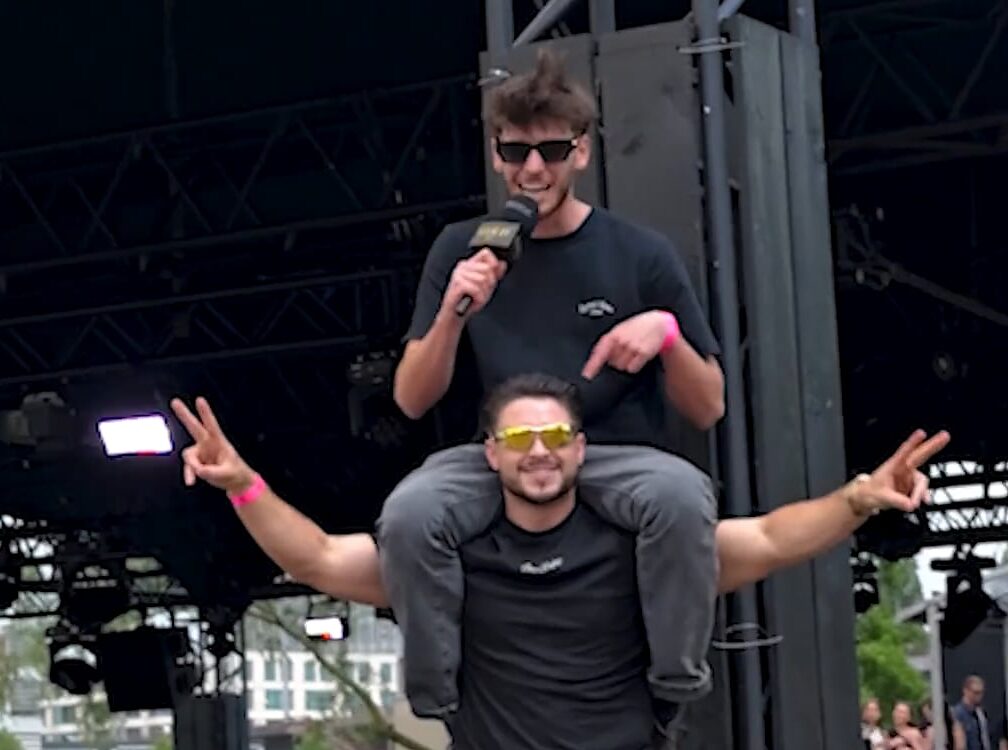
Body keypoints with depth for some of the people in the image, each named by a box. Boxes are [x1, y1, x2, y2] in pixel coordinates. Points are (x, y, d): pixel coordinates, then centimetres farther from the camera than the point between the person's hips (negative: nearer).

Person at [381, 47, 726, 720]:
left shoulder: (641, 255, 1)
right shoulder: (461, 250, 5)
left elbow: (709, 409, 4)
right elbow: (412, 402, 3)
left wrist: (668, 332, -16)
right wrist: (453, 313, -15)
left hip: (618, 456, -1)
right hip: (499, 458, 1)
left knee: (680, 496, -36)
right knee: (409, 514, -31)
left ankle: (678, 692, -16)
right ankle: (437, 709, -12)